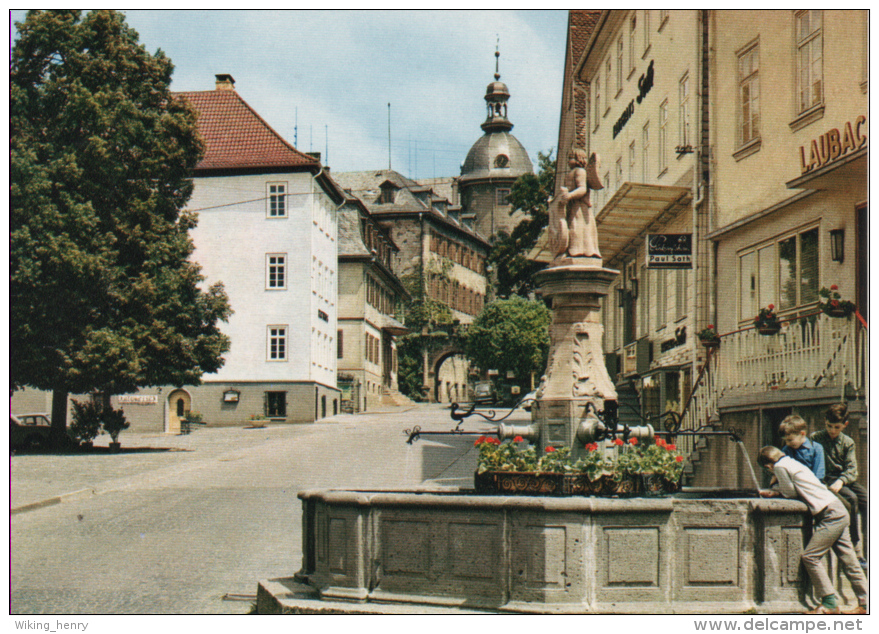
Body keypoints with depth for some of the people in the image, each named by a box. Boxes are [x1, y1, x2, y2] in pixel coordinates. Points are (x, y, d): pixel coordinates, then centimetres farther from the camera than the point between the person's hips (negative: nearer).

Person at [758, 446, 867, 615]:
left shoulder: (780, 466, -6)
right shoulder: (791, 463, 22)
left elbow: (790, 493, -3)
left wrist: (775, 493, 15)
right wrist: (774, 493, 15)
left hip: (830, 516, -10)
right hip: (839, 512, 10)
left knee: (810, 557, -10)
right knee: (848, 560, 8)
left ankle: (830, 604, -10)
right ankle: (864, 605, 9)